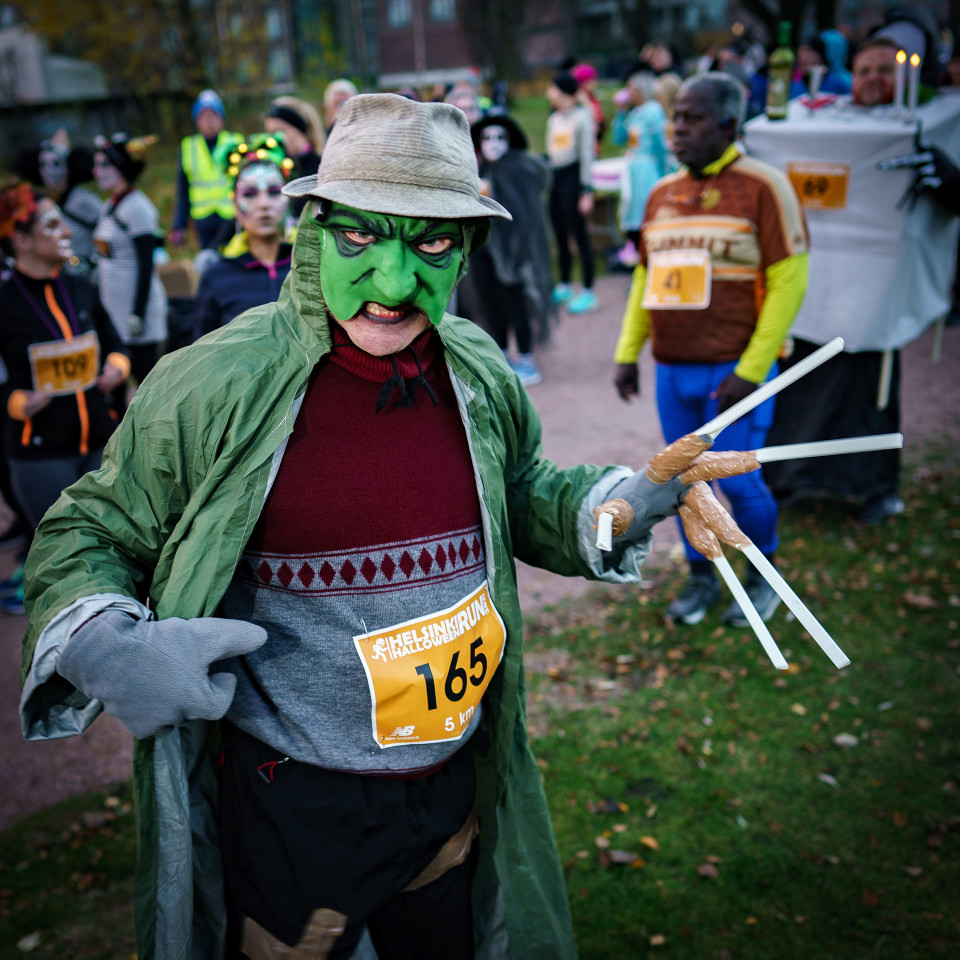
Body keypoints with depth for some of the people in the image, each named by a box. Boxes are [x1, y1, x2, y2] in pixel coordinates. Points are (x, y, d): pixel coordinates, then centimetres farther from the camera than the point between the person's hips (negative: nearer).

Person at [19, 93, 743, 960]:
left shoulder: (481, 377, -4)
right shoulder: (216, 385, -18)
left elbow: (521, 496, 14)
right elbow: (85, 537, -6)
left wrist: (629, 499, -4)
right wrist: (102, 646, -26)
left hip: (457, 788, 4)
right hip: (287, 811, -4)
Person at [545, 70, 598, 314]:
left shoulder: (582, 116, -7)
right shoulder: (553, 118, 14)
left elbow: (587, 154, -9)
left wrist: (586, 191, -13)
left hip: (572, 177, -7)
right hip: (554, 177, 7)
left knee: (580, 234, -5)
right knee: (560, 236, 12)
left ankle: (588, 292, -1)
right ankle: (564, 287, 24)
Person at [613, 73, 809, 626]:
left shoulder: (763, 187, -6)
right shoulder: (663, 193, 11)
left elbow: (788, 282, -11)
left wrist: (751, 371, -17)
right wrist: (628, 352, 10)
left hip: (734, 369, -5)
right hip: (673, 370, 5)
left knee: (736, 478, -2)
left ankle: (763, 576, 24)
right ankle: (702, 577, 29)